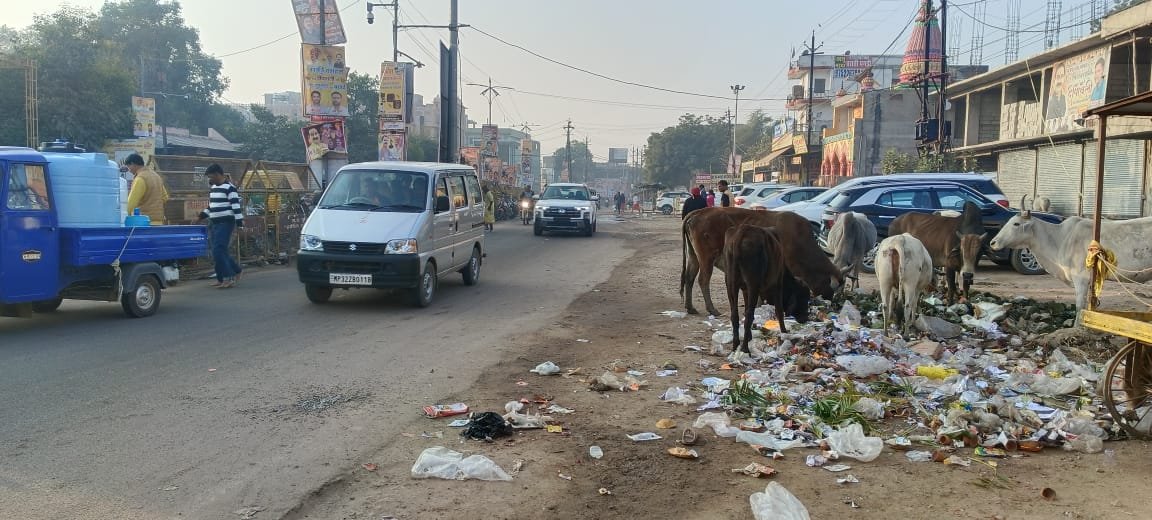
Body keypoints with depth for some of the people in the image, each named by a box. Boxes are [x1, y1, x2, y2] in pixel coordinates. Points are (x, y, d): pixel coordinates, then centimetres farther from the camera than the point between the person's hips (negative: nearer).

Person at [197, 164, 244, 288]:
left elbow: (236, 206, -17)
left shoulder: (229, 188, -12)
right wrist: (202, 215, 15)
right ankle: (236, 271, 23)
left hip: (225, 223, -9)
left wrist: (239, 222, -21)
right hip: (215, 223, 9)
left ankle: (228, 278, -10)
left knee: (218, 250, -15)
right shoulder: (213, 188, 15)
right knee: (220, 251, 10)